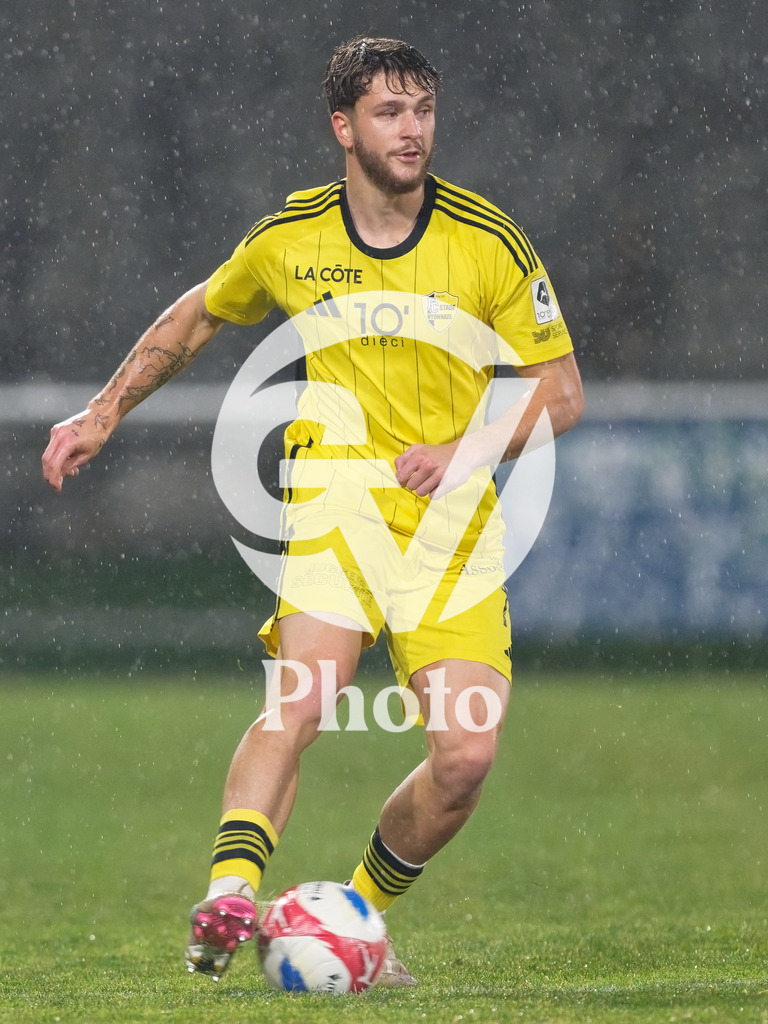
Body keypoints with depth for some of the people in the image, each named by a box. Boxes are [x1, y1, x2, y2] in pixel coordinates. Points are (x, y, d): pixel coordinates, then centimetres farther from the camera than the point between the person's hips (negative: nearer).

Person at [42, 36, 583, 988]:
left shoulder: (489, 242, -3)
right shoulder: (290, 239, 1)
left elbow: (560, 391, 2)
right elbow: (198, 314, 22)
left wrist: (471, 451, -14)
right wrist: (103, 412, 21)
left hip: (453, 525, 1)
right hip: (334, 503, -1)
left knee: (466, 756, -12)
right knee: (302, 699, -28)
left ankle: (358, 912, 12)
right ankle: (230, 898, -38)